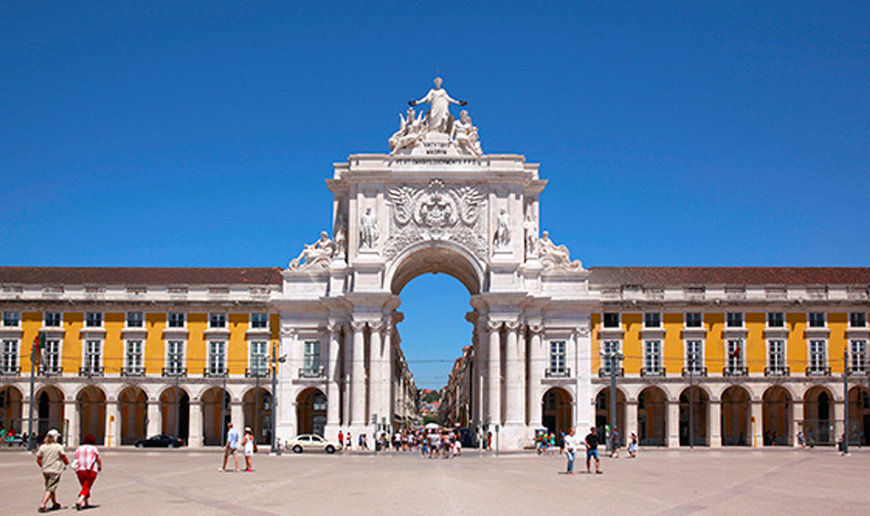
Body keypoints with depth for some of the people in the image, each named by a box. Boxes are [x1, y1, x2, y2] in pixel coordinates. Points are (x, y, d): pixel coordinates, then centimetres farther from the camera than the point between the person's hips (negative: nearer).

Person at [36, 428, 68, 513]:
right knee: (50, 489, -5)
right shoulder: (58, 447, -10)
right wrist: (67, 462, 18)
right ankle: (42, 506, -16)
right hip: (55, 471, -6)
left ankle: (55, 504, 34)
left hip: (45, 470, 6)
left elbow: (38, 459, 4)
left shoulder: (42, 447, 2)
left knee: (50, 487, 20)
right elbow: (64, 458, -4)